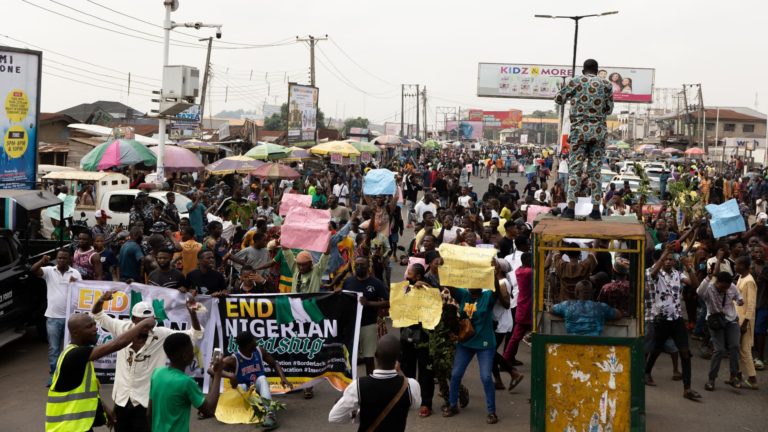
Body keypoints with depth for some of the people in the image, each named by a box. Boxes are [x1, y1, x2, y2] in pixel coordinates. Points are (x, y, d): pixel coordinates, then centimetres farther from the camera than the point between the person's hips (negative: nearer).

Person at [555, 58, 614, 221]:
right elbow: (609, 109, 14)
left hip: (580, 129, -2)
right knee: (595, 170, 5)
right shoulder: (606, 84, 8)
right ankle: (596, 209, 2)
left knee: (575, 168, -2)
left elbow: (559, 99, 9)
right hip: (599, 130, 2)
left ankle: (571, 208, -9)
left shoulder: (576, 81, 2)